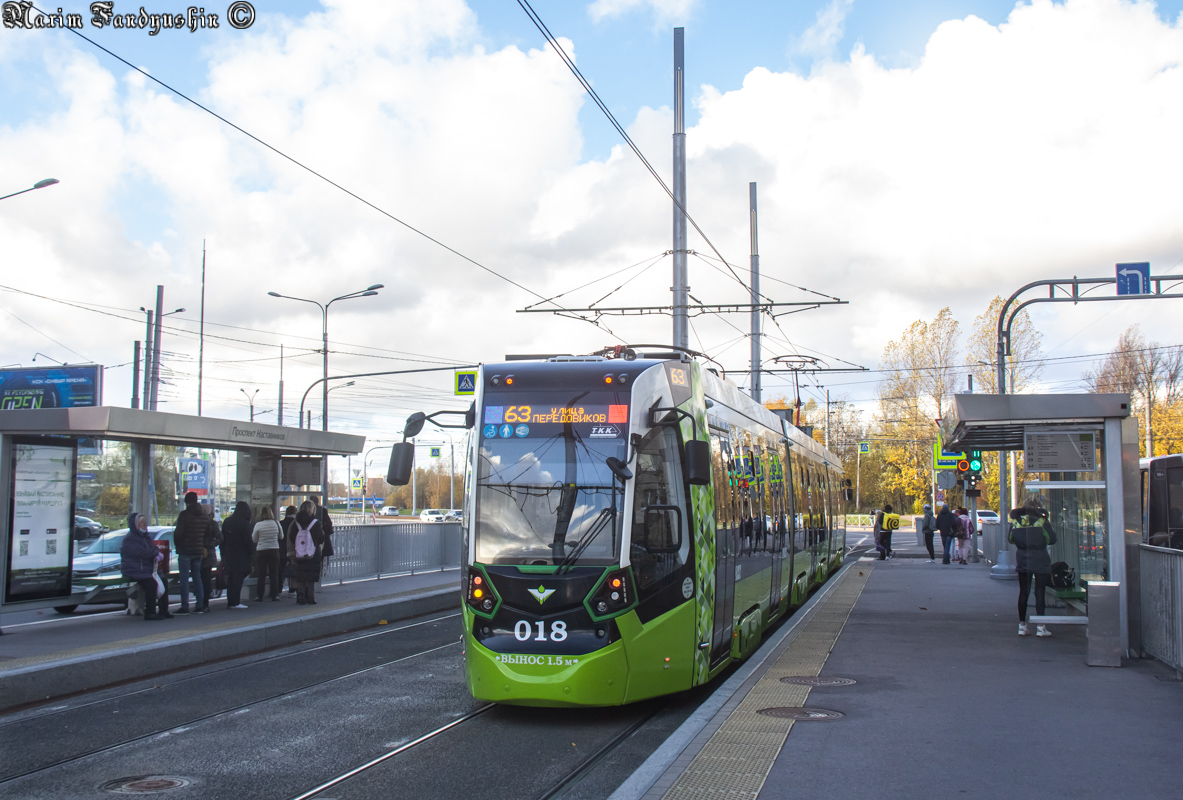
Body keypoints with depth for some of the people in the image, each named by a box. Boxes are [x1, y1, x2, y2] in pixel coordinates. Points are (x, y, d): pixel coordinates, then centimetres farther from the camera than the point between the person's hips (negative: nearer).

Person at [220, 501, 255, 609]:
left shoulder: (227, 521, 9)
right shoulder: (244, 523, -13)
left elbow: (223, 539, 14)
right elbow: (248, 541, -15)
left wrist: (224, 554, 18)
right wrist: (252, 550, 1)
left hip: (229, 555, 7)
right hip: (241, 556, -7)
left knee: (230, 579, 12)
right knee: (238, 579, -4)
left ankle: (230, 602, 13)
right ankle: (235, 602, -6)